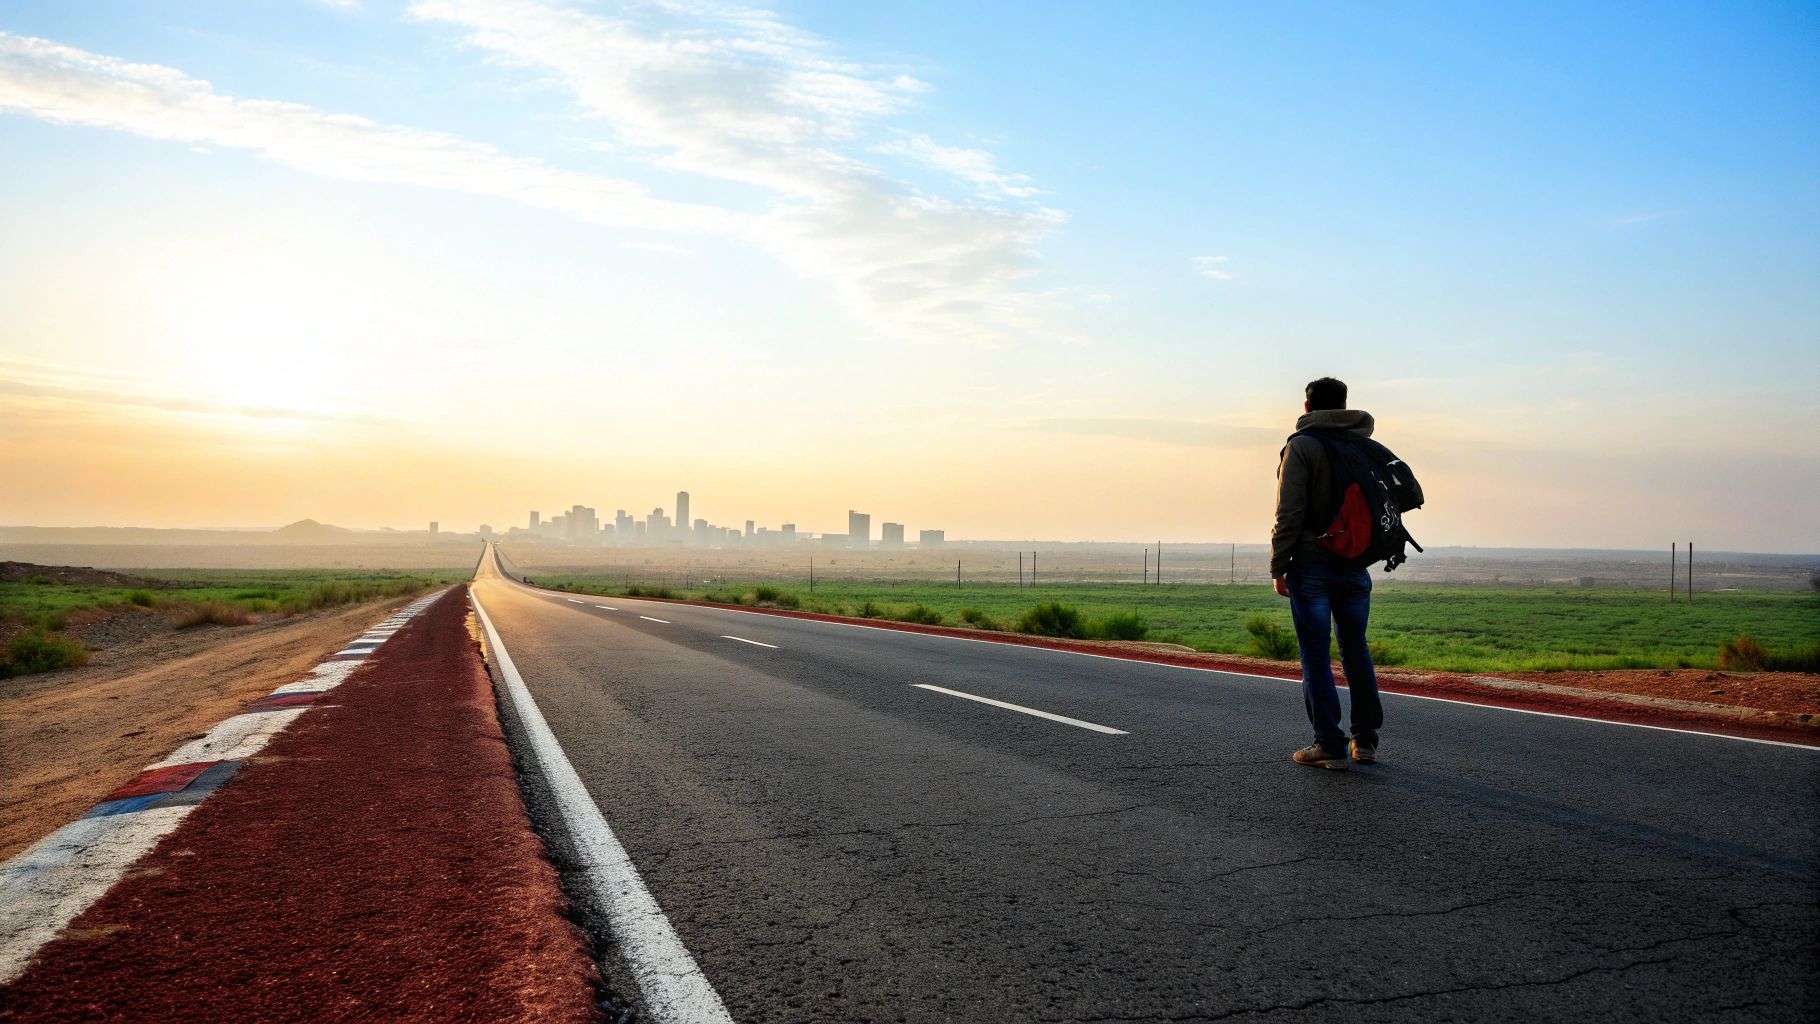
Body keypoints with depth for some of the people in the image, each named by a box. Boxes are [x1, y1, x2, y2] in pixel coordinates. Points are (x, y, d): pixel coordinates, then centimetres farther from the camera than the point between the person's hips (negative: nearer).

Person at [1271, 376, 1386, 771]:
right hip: (1355, 567, 5)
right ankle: (1365, 741, 19)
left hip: (1311, 565, -5)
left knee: (1316, 656, 0)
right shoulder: (1366, 446, 11)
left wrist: (1279, 566, -7)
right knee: (1356, 652, 14)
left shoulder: (1301, 445, -6)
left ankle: (1330, 745, 0)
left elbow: (1289, 513, -12)